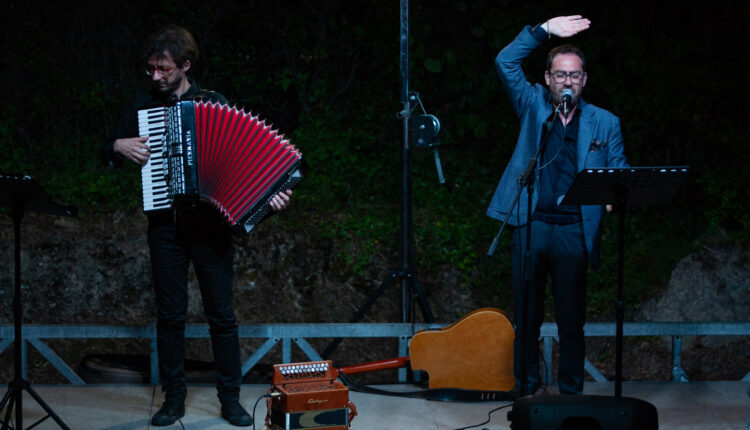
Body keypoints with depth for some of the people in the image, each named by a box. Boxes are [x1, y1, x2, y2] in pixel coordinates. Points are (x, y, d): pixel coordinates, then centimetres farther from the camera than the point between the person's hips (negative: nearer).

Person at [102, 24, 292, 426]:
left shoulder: (215, 104, 3)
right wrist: (119, 147, -9)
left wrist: (271, 194, -14)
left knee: (222, 314, 1)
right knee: (170, 314, 5)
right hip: (165, 223, 1)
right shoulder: (143, 103, 8)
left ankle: (230, 398, 10)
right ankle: (174, 397, 15)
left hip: (208, 223, -1)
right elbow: (108, 154, 15)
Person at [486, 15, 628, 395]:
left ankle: (571, 396, 11)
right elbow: (505, 63, 0)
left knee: (572, 321, 2)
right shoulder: (533, 106, 10)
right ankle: (526, 394, 13)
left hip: (574, 230, 0)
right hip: (530, 224, 0)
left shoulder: (604, 123, 11)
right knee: (526, 318, 5)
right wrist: (544, 31, -6)